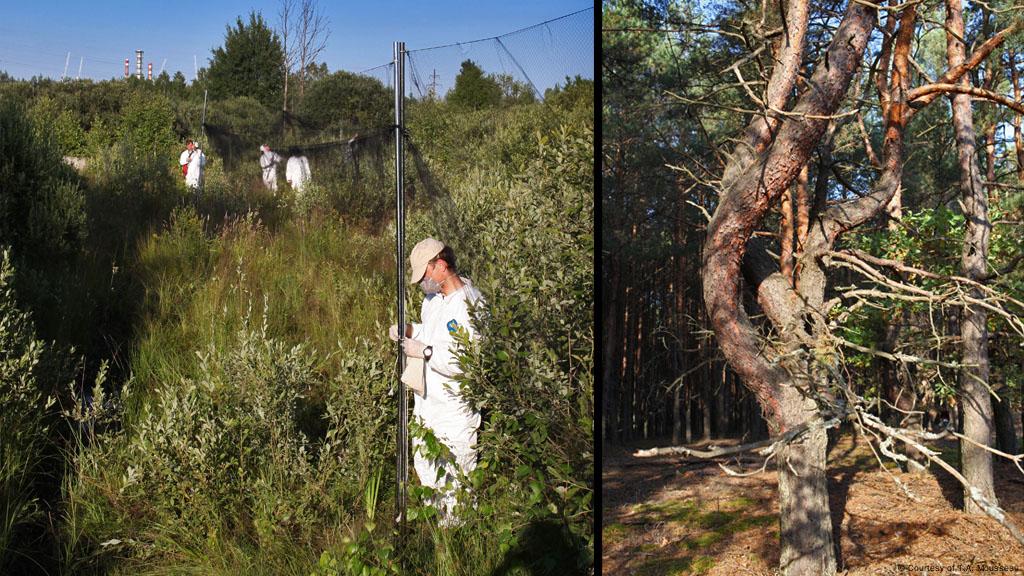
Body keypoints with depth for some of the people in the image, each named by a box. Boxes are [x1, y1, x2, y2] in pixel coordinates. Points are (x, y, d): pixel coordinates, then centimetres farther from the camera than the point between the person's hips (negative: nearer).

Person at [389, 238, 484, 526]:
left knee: (457, 474, 4)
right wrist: (410, 330, 4)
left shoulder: (471, 305, -23)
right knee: (424, 465, 23)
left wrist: (425, 351, -25)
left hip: (455, 407, -9)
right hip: (426, 400, 9)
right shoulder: (433, 296, 5)